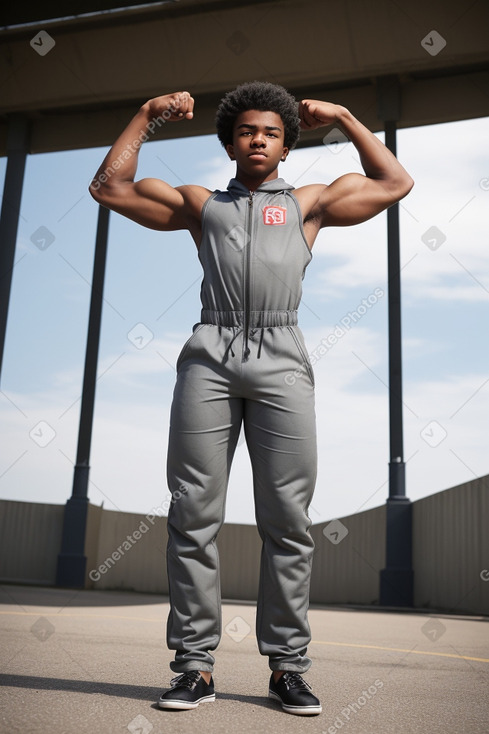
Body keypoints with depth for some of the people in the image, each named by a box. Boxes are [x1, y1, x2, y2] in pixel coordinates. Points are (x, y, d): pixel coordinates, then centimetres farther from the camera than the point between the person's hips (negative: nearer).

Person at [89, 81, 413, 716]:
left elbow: (395, 183, 25)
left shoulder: (308, 202, 25)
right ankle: (196, 664, 2)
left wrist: (342, 117, 27)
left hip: (280, 360, 0)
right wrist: (148, 116, 26)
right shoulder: (200, 203, 26)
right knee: (194, 516, -5)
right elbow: (109, 187, 25)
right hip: (209, 358, 1)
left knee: (287, 522, -4)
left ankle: (288, 666, 5)